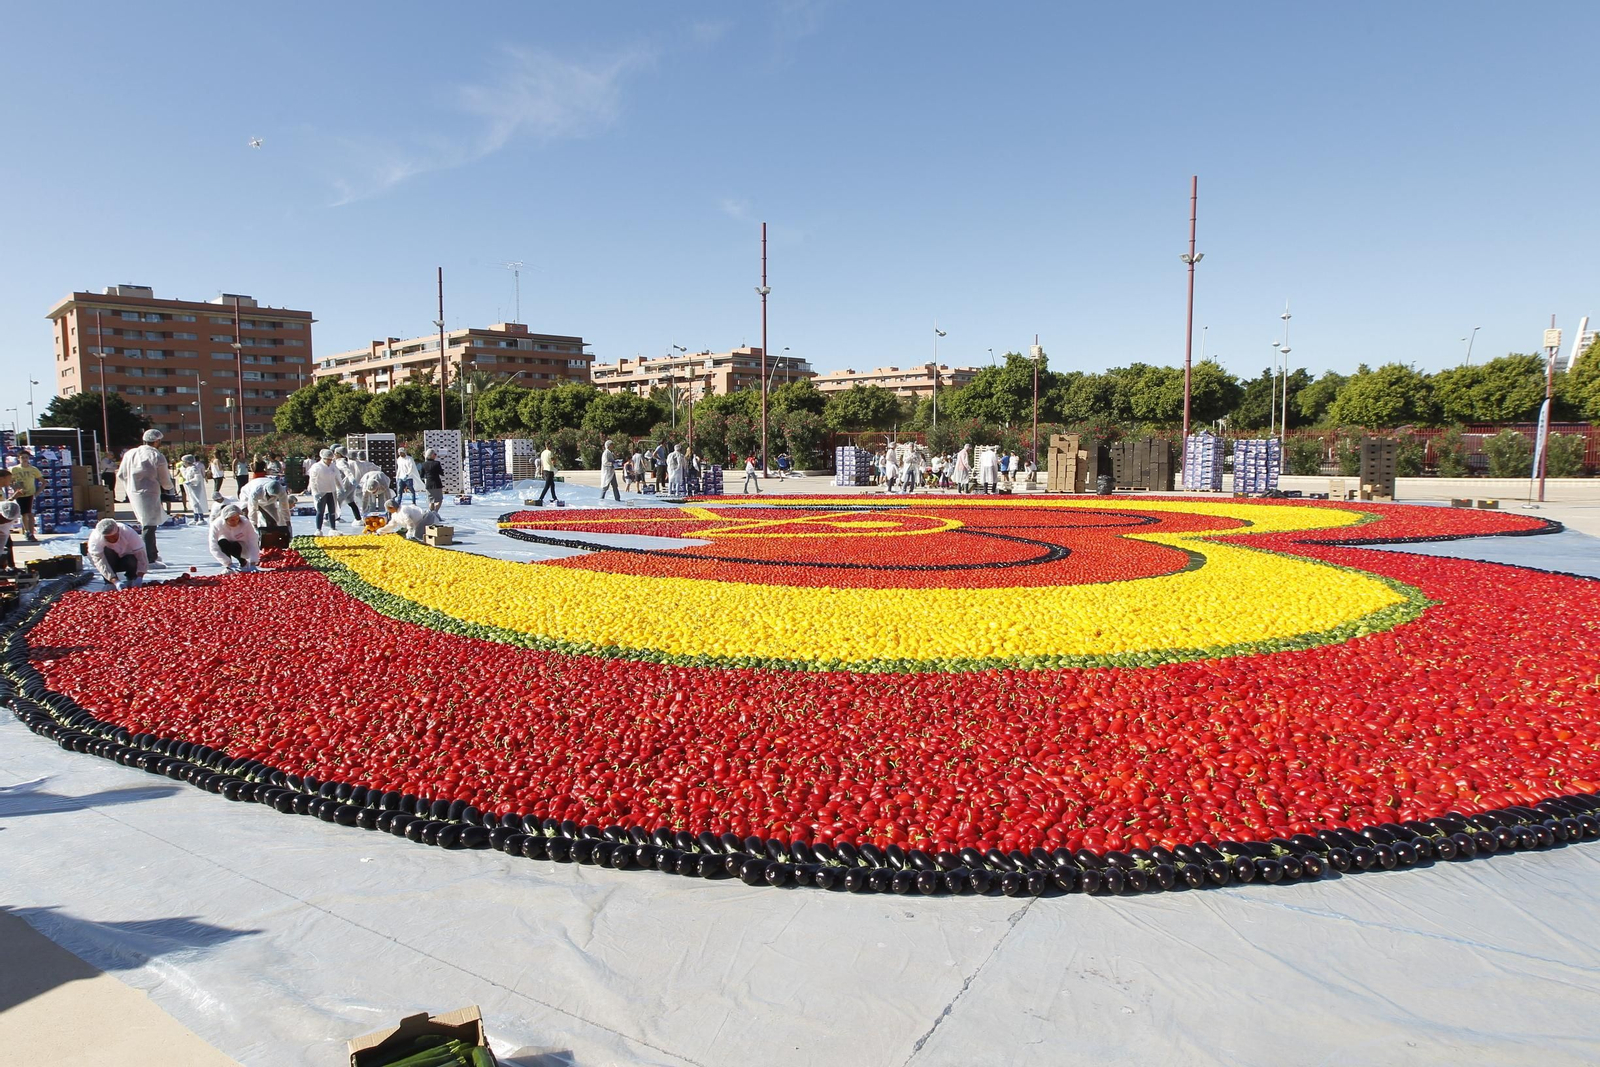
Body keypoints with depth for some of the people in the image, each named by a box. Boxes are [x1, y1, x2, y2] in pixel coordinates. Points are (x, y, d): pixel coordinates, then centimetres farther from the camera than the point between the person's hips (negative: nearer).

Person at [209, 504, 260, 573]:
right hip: (224, 547, 1)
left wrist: (252, 563, -36)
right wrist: (229, 564, -39)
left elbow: (253, 544, -26)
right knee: (222, 542, -32)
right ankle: (229, 567, -18)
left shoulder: (245, 524, -26)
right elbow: (214, 548, -31)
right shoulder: (216, 525, -27)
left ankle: (243, 562, -5)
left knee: (234, 546, -34)